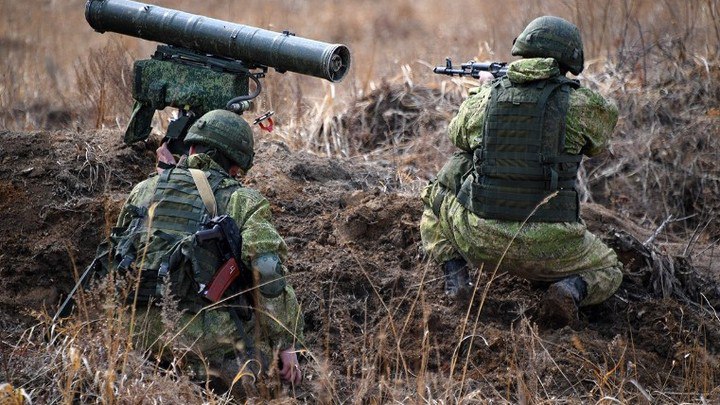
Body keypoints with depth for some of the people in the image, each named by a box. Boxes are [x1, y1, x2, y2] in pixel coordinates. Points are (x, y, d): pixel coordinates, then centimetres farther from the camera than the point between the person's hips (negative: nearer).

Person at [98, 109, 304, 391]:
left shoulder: (144, 190, 12)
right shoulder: (242, 201, -1)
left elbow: (114, 261, 20)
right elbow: (271, 276, -9)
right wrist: (287, 345, -3)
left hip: (146, 330, 5)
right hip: (210, 333, -5)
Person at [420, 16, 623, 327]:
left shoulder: (483, 98, 1)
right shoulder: (577, 105, -6)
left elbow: (458, 136, 23)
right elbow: (597, 141, 17)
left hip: (480, 242, 2)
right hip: (549, 248, -2)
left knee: (437, 195, 30)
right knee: (608, 272, 26)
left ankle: (454, 274, 8)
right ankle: (572, 289, -8)